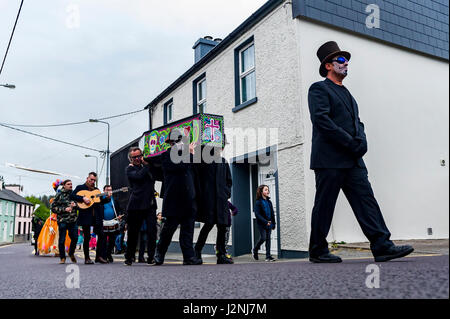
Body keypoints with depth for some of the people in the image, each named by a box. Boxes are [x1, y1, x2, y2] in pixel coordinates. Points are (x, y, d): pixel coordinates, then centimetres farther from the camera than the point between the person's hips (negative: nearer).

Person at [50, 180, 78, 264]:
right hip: (62, 220, -3)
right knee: (62, 240, 0)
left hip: (73, 220, 3)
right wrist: (64, 209, -11)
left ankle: (71, 253, 28)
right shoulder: (59, 195, 1)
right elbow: (53, 207, 0)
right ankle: (62, 258, 14)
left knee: (75, 238, 3)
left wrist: (75, 205, -2)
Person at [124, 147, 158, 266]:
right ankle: (129, 258, 21)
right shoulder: (130, 169, 4)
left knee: (152, 231, -6)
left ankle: (151, 257, 1)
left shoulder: (146, 166, 19)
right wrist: (147, 165, -6)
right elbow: (138, 176, -15)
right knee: (133, 232, 5)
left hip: (150, 204, 3)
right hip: (136, 205, -3)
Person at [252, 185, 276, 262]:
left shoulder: (269, 202, 13)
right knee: (263, 238, -9)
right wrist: (265, 221, -21)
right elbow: (257, 214, -13)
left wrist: (273, 224, 10)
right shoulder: (258, 202, -7)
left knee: (268, 239, 3)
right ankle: (255, 250, 16)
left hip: (269, 224, 6)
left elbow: (272, 213, 16)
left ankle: (268, 256, 6)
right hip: (261, 224, -5)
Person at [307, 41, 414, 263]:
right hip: (329, 159, -8)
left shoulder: (346, 94, 26)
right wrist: (350, 142, -16)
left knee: (366, 200, -1)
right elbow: (320, 119, -14)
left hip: (352, 160, 8)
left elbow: (357, 122, 22)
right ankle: (318, 251, 9)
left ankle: (382, 246, -2)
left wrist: (361, 141, -1)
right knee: (324, 205, -1)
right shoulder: (319, 89, 0)